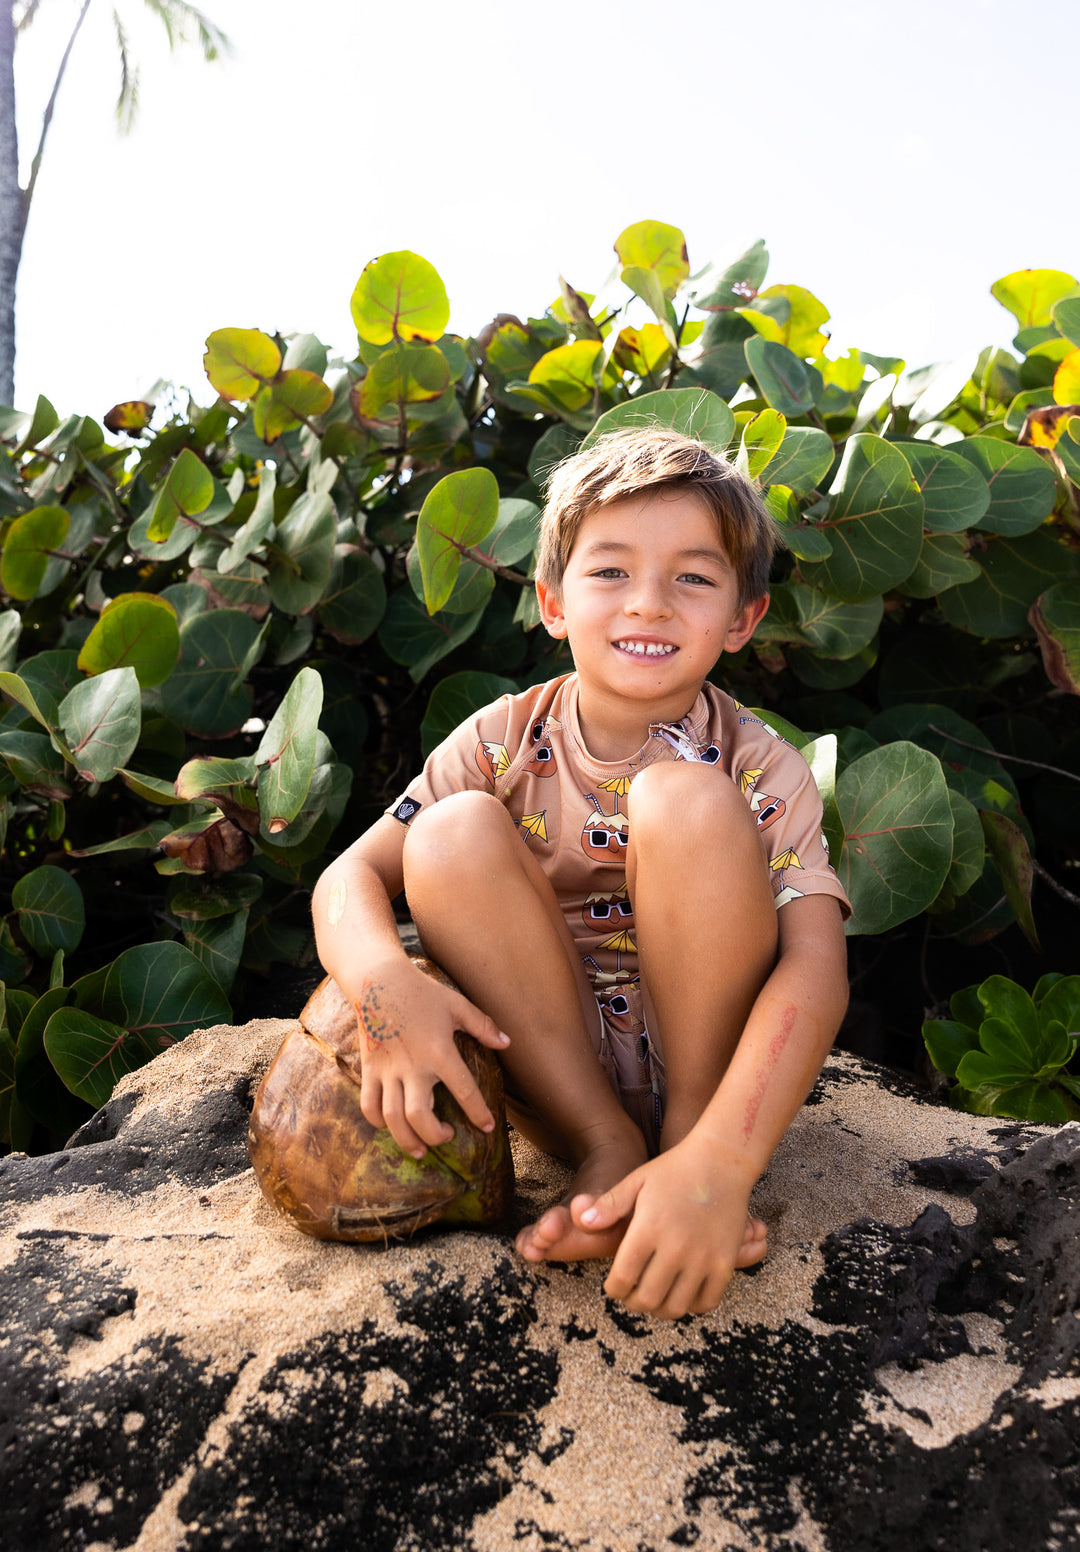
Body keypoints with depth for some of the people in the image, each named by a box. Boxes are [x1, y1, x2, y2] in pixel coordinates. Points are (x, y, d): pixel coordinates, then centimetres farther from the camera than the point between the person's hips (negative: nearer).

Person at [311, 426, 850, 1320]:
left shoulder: (763, 773, -10)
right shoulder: (502, 742, -3)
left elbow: (814, 971, -23)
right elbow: (351, 876, -9)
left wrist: (718, 1162, -41)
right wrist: (383, 980, -34)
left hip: (717, 1069, -2)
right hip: (551, 1069, 2)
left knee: (684, 799, -26)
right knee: (453, 834, -22)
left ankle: (688, 1137, -14)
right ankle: (610, 1151, -17)